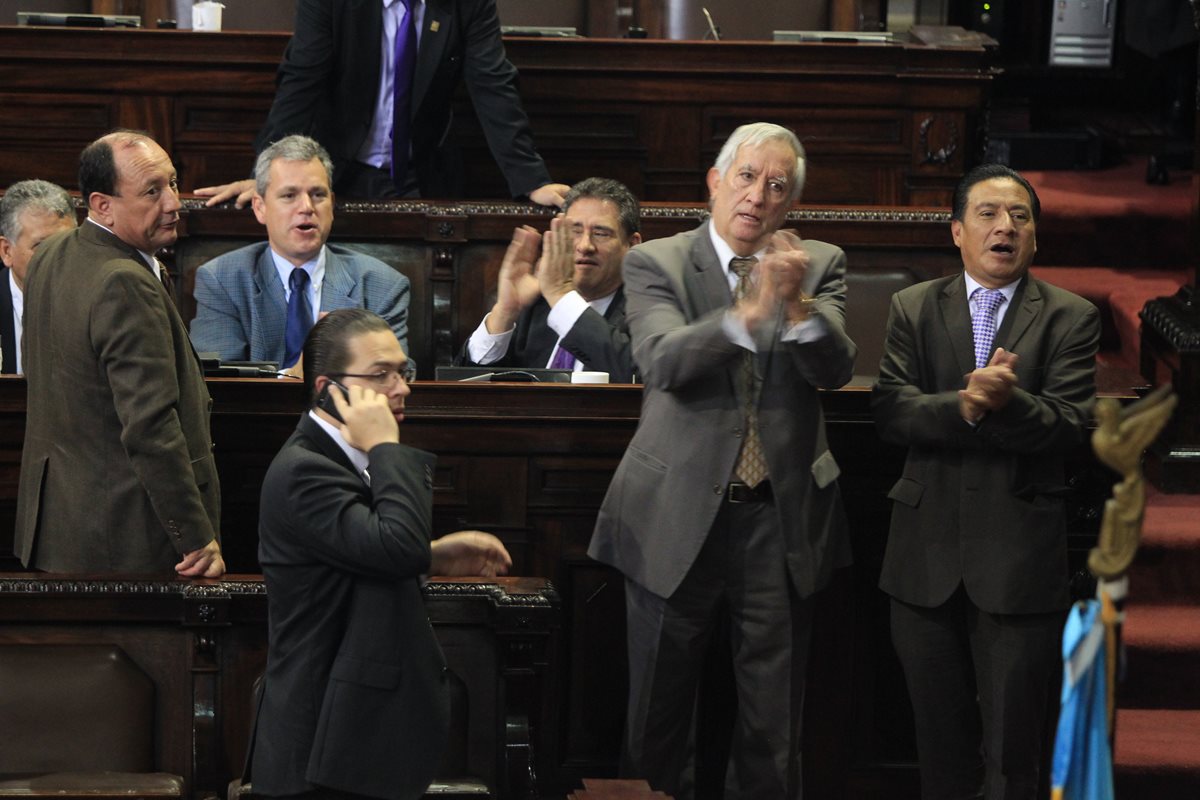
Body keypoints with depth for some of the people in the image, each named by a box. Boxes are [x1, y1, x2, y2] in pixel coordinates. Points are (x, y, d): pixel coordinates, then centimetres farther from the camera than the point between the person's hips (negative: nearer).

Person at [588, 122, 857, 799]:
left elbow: (835, 369, -9)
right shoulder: (656, 263, -1)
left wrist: (796, 304, -28)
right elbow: (663, 362, -18)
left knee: (774, 733, 8)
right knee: (657, 729, 8)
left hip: (781, 521, 1)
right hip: (679, 518, -1)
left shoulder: (820, 267, 6)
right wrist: (749, 313, -33)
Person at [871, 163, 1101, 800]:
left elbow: (1068, 425, -10)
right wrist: (965, 406, -22)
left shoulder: (1071, 318, 1)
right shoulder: (912, 309, 7)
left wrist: (1005, 402, -29)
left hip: (1020, 557, -2)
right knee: (941, 747, 13)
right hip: (927, 554, 2)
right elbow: (889, 411, -5)